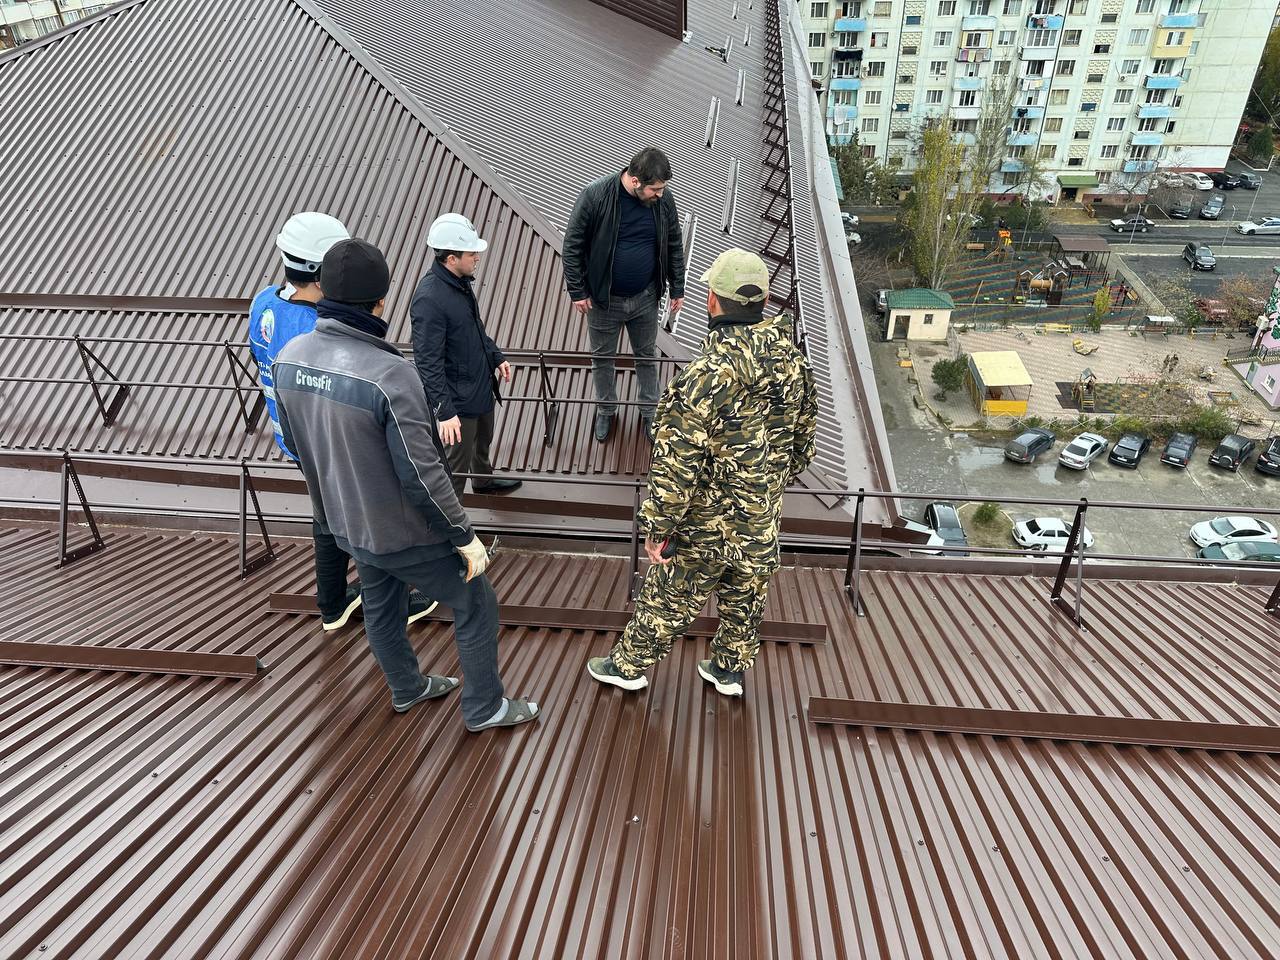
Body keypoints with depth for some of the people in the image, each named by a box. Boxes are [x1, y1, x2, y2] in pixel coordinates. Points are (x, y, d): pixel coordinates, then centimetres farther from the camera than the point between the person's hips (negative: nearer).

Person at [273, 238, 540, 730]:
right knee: (476, 607, 15)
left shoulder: (289, 358, -11)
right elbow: (422, 474, -28)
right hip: (405, 532, -7)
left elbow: (295, 441, 5)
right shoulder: (390, 374, -33)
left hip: (346, 523, 7)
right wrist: (464, 536, -14)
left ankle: (406, 689, 52)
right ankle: (484, 707, 33)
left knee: (381, 606, 29)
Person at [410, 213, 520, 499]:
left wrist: (496, 357, 23)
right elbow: (428, 362, -29)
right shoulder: (429, 299, -30)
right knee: (456, 464, 5)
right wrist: (444, 411, -31)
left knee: (483, 441, 32)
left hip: (482, 383, 10)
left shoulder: (460, 280, -1)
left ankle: (484, 480, 59)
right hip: (459, 398, -10)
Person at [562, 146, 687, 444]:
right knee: (602, 358, 16)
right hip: (603, 299, -2)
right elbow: (573, 245, -12)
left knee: (647, 357, 18)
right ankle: (606, 410, 40)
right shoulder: (595, 196, -21)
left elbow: (674, 246, 2)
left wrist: (677, 290, 6)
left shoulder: (663, 199, -11)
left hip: (645, 298, 2)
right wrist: (577, 291, -10)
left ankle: (650, 412, 38)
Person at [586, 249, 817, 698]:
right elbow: (804, 436, 7)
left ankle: (629, 665, 35)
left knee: (669, 594, 14)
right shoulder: (793, 360, -6)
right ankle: (730, 670, 43)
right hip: (764, 517, 6)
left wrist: (658, 526, -15)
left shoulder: (708, 373, -30)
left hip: (708, 522, -6)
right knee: (745, 596, 23)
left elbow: (678, 462, -27)